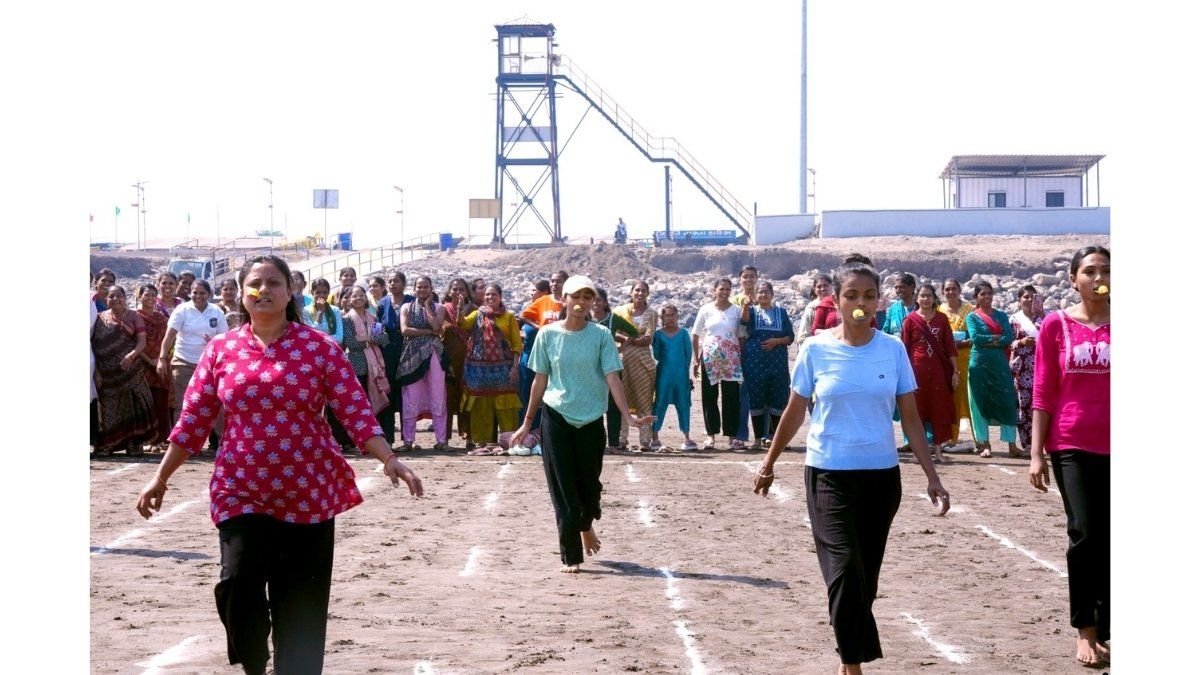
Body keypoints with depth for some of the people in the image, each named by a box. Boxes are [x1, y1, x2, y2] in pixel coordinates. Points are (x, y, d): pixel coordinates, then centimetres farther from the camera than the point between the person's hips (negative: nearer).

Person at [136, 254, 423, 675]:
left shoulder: (319, 347, -2)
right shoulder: (220, 350, 3)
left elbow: (355, 411, -5)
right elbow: (194, 421, 8)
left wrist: (389, 460, -16)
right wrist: (161, 477, 8)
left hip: (309, 493, -1)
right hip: (241, 492, 1)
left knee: (299, 608, 4)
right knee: (237, 584, -14)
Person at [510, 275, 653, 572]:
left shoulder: (601, 335, -2)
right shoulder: (548, 334, 0)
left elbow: (612, 378, -7)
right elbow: (540, 380, 7)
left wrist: (628, 415, -18)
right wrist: (527, 422, 8)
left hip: (591, 419, 0)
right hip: (556, 417, 0)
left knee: (589, 482, 9)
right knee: (563, 488, -1)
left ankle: (586, 525, 42)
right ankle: (571, 556, 6)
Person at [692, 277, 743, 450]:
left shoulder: (737, 310, 5)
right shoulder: (706, 310, 4)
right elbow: (695, 336, 6)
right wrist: (695, 360, 3)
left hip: (731, 360, 0)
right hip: (710, 359, 0)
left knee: (731, 397, 1)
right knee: (709, 397, 3)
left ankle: (732, 436, 6)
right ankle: (711, 434, 10)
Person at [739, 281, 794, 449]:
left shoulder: (781, 312, 11)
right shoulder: (752, 310, 7)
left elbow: (791, 337, 9)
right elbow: (744, 320, -18)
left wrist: (777, 341, -11)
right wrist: (746, 306, -39)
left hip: (777, 361, 1)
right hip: (754, 361, -1)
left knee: (777, 399, 2)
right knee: (755, 399, 0)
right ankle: (758, 439, 8)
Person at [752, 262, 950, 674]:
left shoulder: (893, 350, -1)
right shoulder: (816, 350, -5)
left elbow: (910, 418, 3)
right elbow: (795, 412, 6)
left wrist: (931, 476, 0)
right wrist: (769, 462, 12)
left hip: (882, 474, 2)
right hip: (829, 473, -2)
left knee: (866, 577, 10)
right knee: (846, 573, -15)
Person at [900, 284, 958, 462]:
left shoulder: (942, 319, 7)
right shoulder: (910, 320, 1)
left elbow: (949, 347, 6)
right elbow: (904, 349, 0)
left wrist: (955, 371, 2)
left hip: (938, 370, 2)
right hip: (917, 369, -2)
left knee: (939, 409, 3)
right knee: (918, 409, 2)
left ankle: (938, 450, 9)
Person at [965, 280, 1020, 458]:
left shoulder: (1001, 315, 12)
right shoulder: (972, 317, 5)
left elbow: (1009, 337, -2)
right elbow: (975, 338, -11)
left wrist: (988, 341, -11)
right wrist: (997, 337, -8)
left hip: (1000, 363, 2)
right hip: (979, 364, -2)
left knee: (1007, 402, -4)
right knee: (980, 403, 0)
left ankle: (1012, 446, -2)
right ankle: (984, 444, 8)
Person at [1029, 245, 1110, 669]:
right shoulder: (1056, 325, 1)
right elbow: (1043, 394, 2)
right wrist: (1036, 452, -1)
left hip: (1114, 446, 2)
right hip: (1072, 446, -2)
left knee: (1110, 541, 3)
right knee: (1085, 534, -10)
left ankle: (1102, 631, 14)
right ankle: (1084, 631, 5)